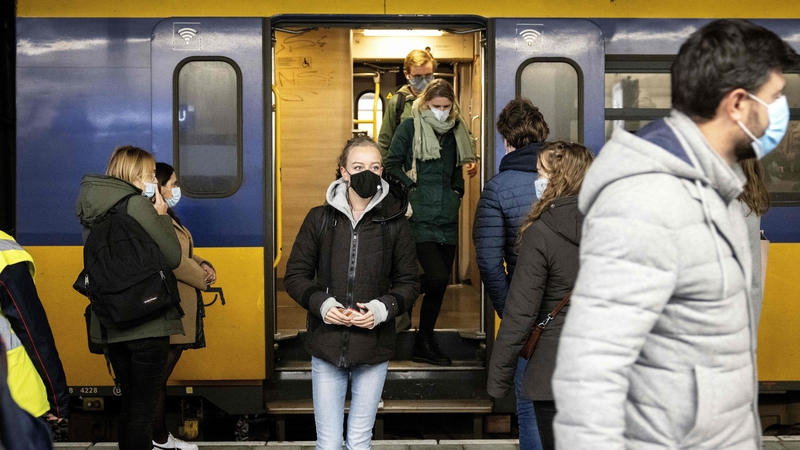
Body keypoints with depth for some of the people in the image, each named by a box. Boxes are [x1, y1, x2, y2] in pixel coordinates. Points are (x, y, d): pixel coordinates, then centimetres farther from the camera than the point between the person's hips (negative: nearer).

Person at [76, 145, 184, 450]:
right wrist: (161, 215, -2)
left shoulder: (93, 209, 10)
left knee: (129, 405, 18)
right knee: (143, 411, -1)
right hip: (147, 323, -8)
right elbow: (172, 257, -12)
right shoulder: (137, 204, -14)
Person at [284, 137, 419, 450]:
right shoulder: (320, 218, 1)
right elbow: (295, 275, 5)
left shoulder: (394, 222, 0)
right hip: (327, 344, 0)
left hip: (374, 347, 0)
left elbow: (409, 282, 5)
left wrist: (382, 308, -14)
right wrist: (322, 304, -13)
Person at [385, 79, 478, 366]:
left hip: (446, 218, 6)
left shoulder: (455, 131, 15)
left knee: (440, 283, 7)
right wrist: (411, 186, -9)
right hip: (420, 217, -6)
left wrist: (457, 192, 11)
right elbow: (392, 164, -1)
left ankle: (425, 344, 18)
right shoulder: (411, 127, -1)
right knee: (437, 276, -20)